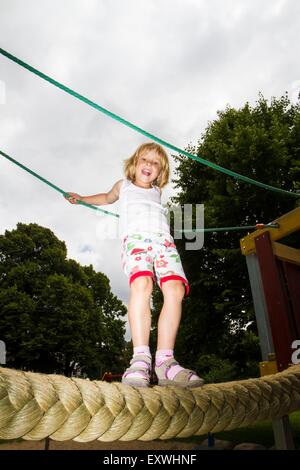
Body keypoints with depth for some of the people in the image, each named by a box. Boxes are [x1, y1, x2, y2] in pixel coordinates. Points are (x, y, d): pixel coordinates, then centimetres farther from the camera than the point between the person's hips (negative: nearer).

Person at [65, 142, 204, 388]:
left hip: (164, 239, 3)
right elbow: (107, 197, 52)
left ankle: (165, 362, -28)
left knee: (175, 289, -25)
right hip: (135, 237, -2)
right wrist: (81, 198, 56)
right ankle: (140, 359, -37)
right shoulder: (123, 186, 34)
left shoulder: (156, 192, 36)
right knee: (141, 284, -34)